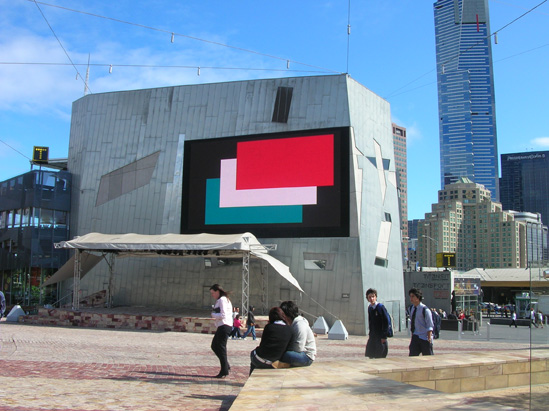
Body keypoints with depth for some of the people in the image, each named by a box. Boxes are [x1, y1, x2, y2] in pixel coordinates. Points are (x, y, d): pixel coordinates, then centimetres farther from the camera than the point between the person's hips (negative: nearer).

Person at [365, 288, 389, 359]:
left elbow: (386, 322, -14)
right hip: (372, 335, 7)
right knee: (370, 355, 8)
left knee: (380, 356, -3)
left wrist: (384, 336, -15)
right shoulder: (369, 308, 7)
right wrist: (370, 333, 11)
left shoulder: (381, 307, -13)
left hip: (380, 336, -6)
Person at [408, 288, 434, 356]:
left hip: (425, 338, -5)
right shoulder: (411, 309, 8)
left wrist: (429, 339, -18)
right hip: (415, 338, 5)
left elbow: (430, 327, -11)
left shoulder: (425, 310, -11)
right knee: (412, 356, -4)